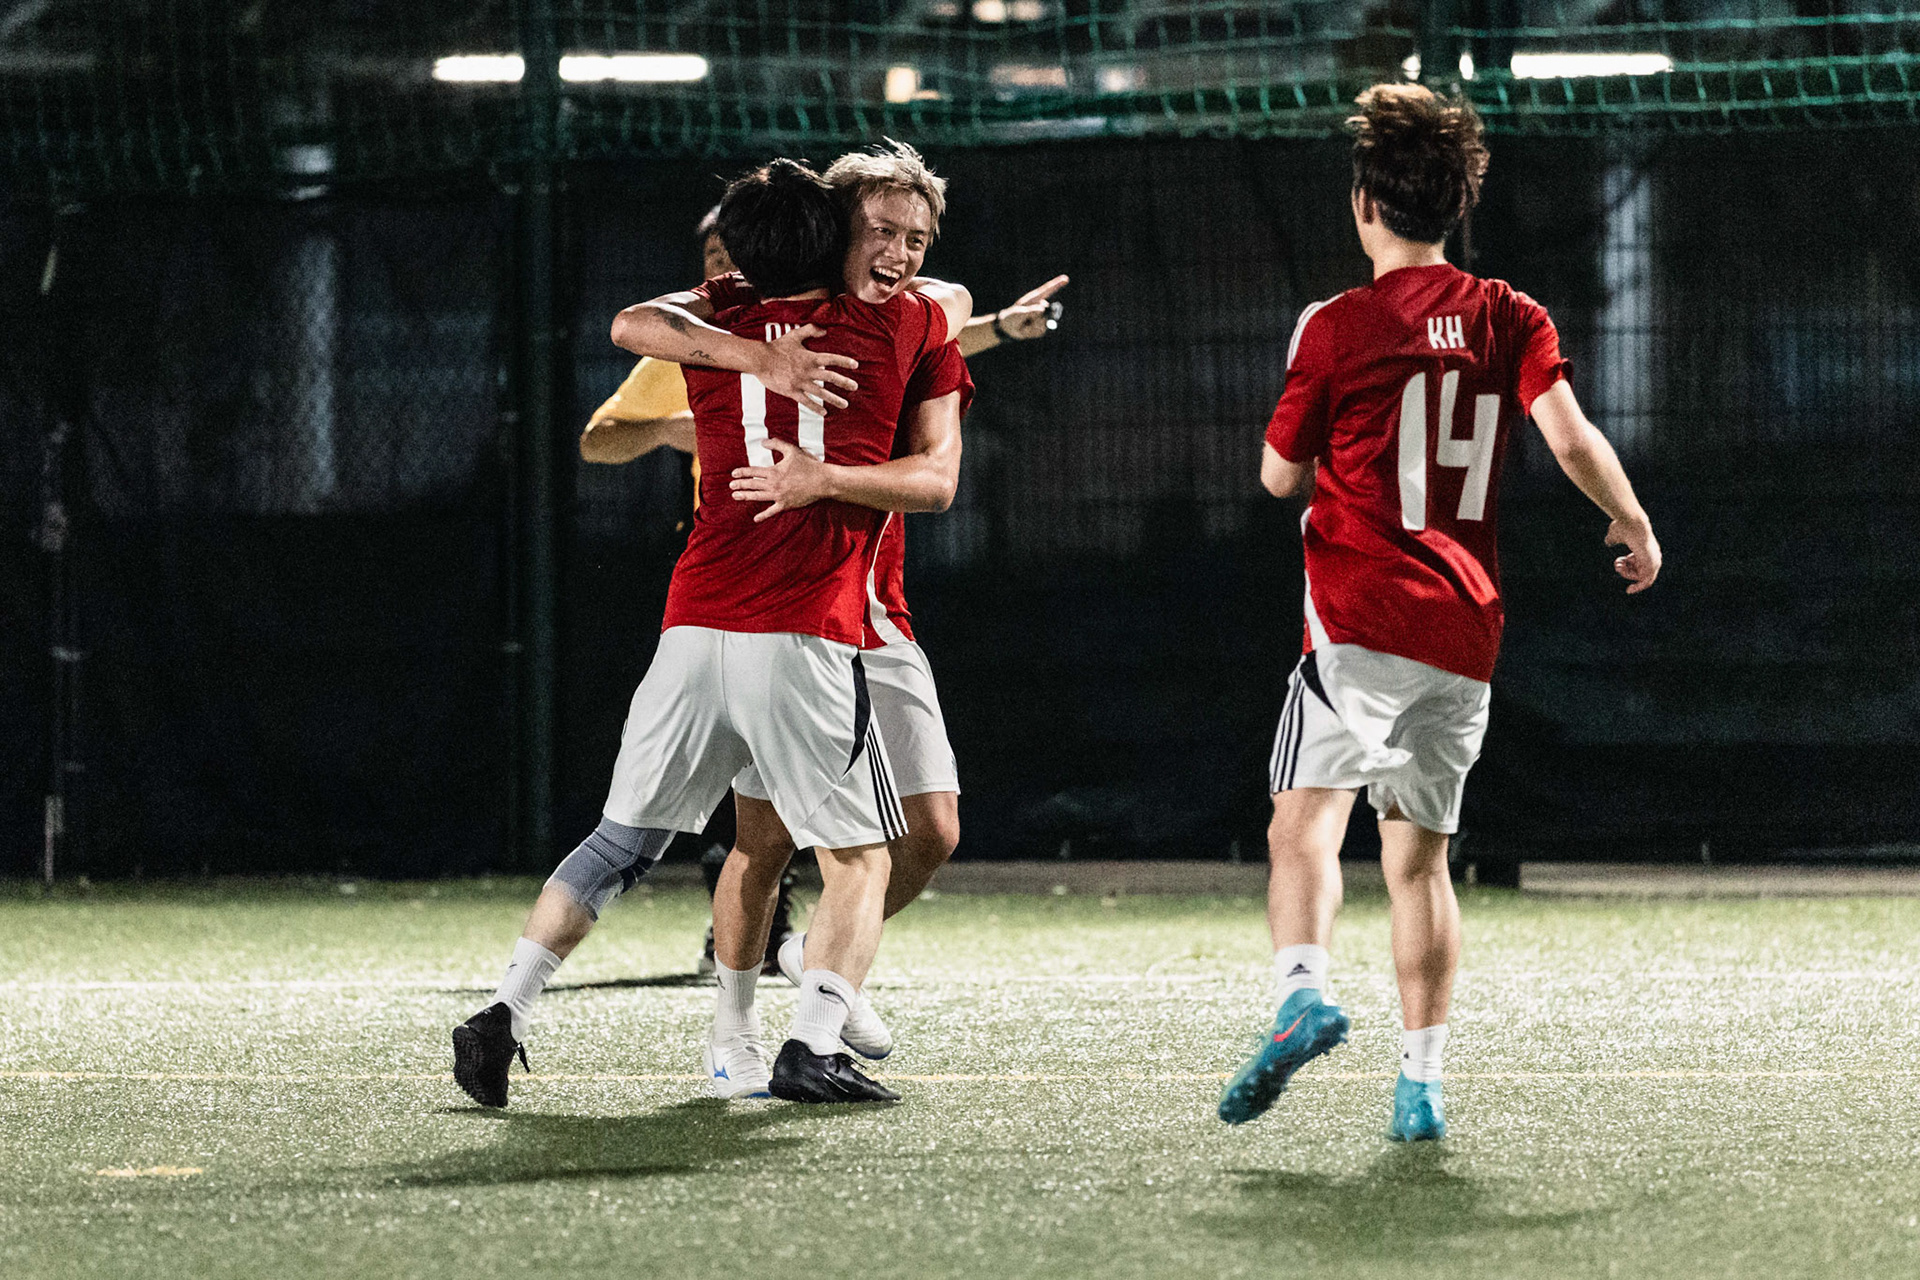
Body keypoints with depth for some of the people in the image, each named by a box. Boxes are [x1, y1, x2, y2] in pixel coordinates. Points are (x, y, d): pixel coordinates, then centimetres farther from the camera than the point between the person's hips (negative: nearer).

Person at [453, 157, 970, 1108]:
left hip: (695, 628, 3)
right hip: (808, 639, -3)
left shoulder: (724, 320, 10)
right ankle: (812, 1047, -11)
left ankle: (504, 1013, 7)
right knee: (859, 858, 8)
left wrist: (755, 353, -7)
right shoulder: (886, 327, 5)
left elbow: (635, 326, -7)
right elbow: (958, 300, 26)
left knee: (621, 841, 15)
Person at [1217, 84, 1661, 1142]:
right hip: (1467, 629, 5)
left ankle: (1302, 992, -36)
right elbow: (1570, 437, -4)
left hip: (1361, 618, -5)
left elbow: (1280, 475, 5)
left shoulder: (1336, 327, -2)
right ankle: (1421, 1082, 5)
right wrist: (1635, 526, 11)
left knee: (1305, 820, -9)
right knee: (1418, 855, 11)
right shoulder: (1511, 318, 8)